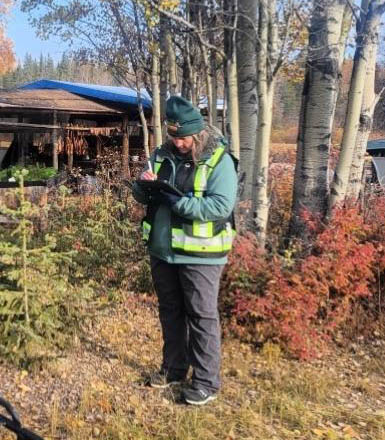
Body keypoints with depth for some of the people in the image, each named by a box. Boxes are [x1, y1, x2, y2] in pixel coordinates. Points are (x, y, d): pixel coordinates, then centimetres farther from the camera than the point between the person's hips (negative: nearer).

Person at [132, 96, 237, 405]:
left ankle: (207, 381, 17)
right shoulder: (162, 154, 6)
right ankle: (174, 368, 35)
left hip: (199, 255, -6)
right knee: (170, 312, 18)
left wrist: (176, 201, -27)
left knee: (202, 317, 3)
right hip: (163, 251, 6)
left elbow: (221, 206, -23)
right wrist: (144, 185, -12)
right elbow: (142, 197, 12)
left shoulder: (219, 160, -12)